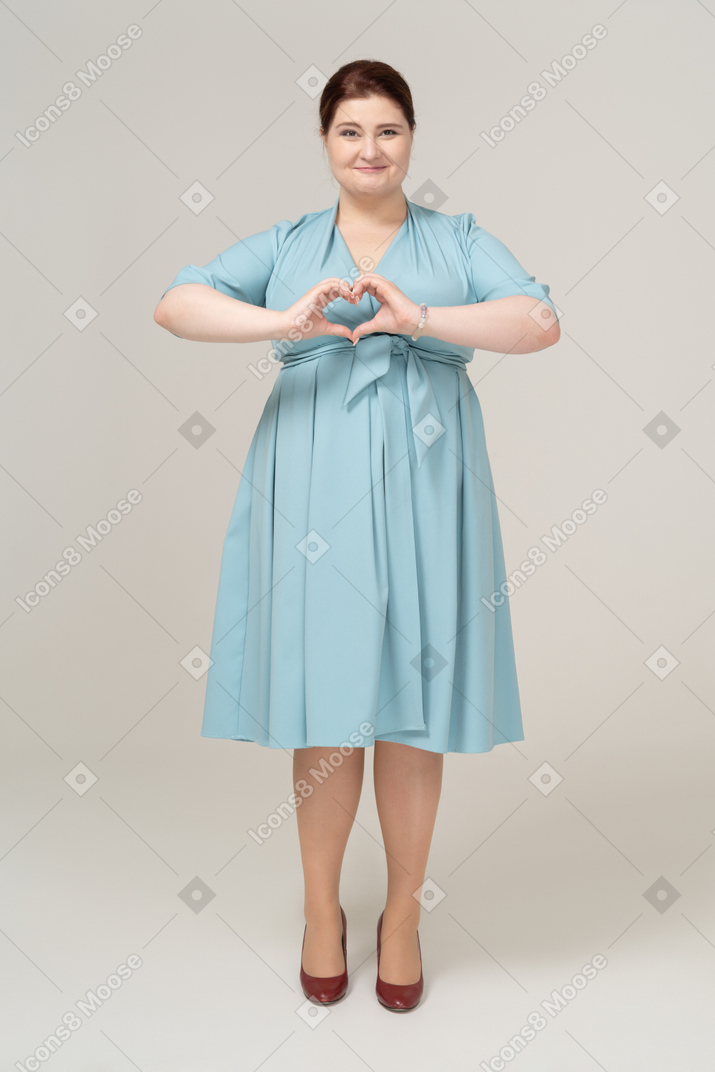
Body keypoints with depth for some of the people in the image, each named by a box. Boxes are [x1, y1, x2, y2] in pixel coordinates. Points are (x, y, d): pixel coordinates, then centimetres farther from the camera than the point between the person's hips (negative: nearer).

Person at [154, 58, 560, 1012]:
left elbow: (541, 323, -3)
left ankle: (404, 911, 24)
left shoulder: (458, 239, 13)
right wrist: (281, 321, -17)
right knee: (325, 707, 4)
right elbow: (174, 304, 0)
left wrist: (421, 319, -16)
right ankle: (323, 908, 25)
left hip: (422, 497, 0)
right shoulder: (287, 245, 13)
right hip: (315, 496, 0)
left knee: (414, 710, 4)